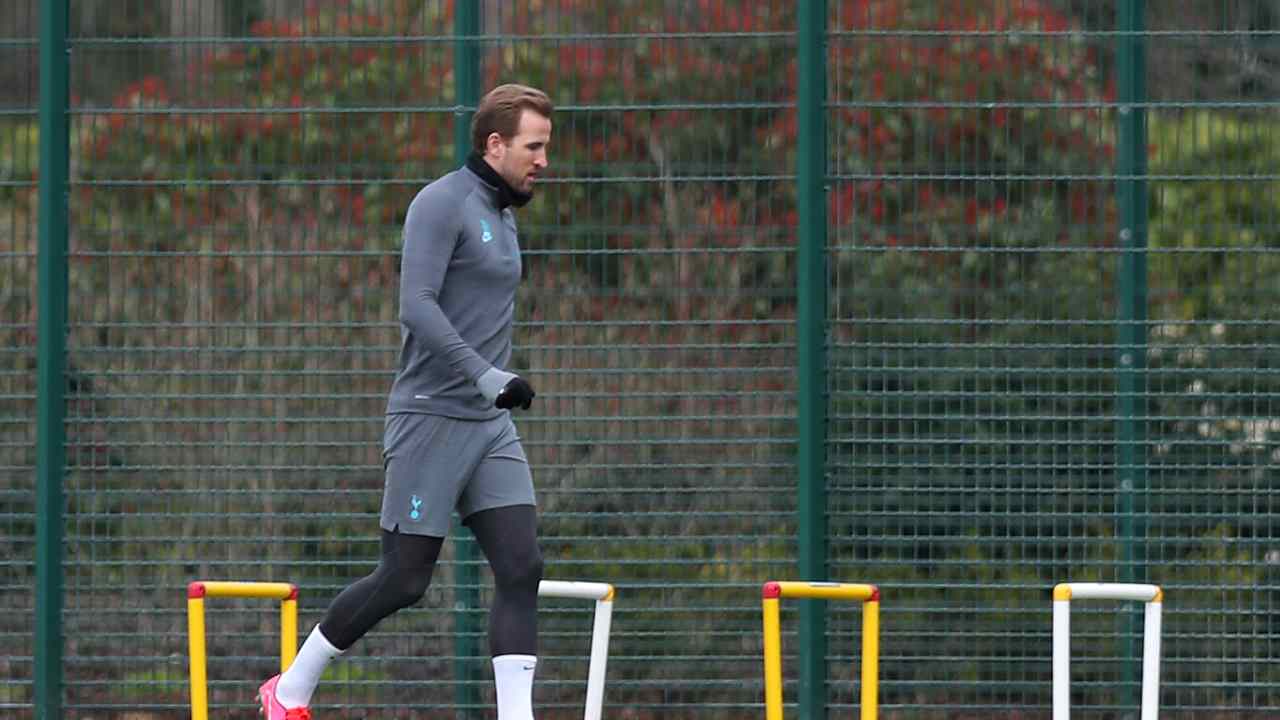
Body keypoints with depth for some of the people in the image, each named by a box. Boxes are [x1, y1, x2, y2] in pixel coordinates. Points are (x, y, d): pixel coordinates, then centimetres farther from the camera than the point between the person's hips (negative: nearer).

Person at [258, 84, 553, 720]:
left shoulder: (501, 214, 17)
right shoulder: (442, 203, -11)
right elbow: (416, 307, -22)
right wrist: (486, 375, -28)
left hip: (491, 426, 8)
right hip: (432, 417, -8)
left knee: (521, 568, -7)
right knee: (403, 580, -4)